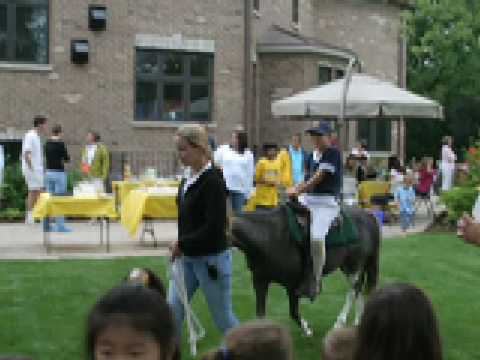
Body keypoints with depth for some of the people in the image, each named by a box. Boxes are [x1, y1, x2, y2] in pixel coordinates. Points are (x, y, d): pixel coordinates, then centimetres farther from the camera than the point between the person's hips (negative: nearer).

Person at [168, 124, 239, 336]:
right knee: (172, 311, 6)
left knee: (223, 317, 6)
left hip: (211, 259, -8)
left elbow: (214, 228, -24)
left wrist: (181, 244, -16)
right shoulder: (188, 179, 6)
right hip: (186, 257, 8)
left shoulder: (213, 181, -19)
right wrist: (180, 247, 4)